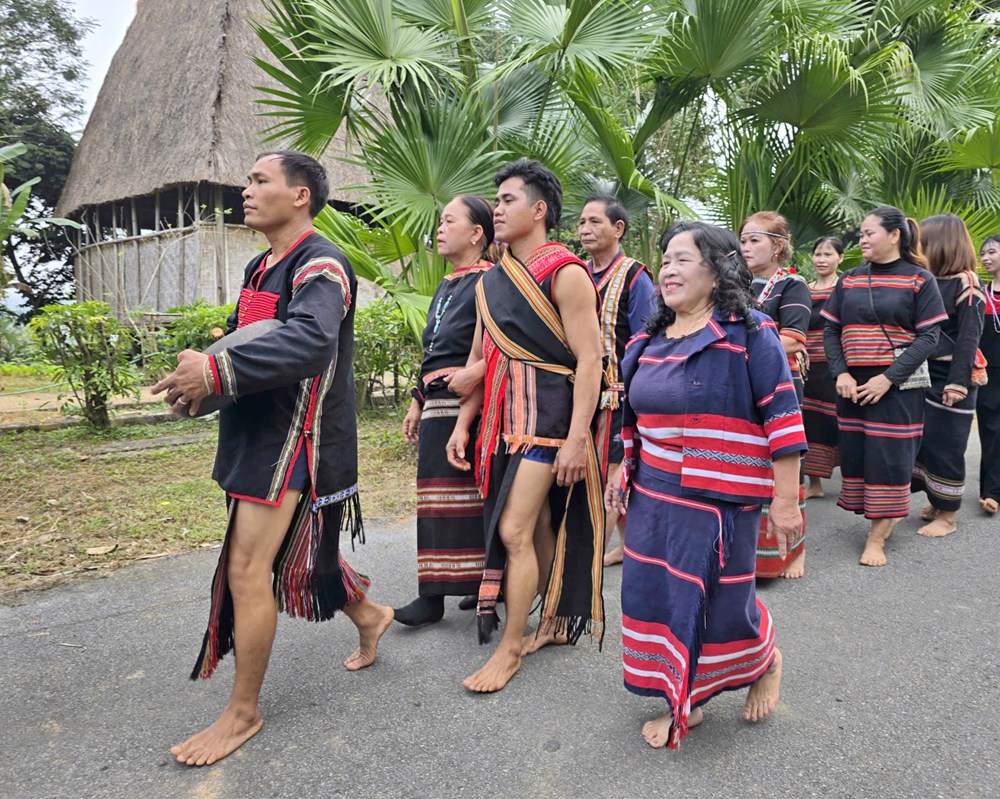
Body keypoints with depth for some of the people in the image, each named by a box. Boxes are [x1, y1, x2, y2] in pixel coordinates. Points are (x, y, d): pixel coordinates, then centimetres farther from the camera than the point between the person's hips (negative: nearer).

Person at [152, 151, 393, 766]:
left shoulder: (321, 265, -15)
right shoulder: (263, 267, 16)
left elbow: (311, 341, -33)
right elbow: (243, 340, 17)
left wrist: (217, 370, -36)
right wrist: (202, 370, -4)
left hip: (294, 439, -9)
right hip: (260, 433, 9)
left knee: (247, 569, -5)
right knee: (302, 549, 20)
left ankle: (243, 713, 11)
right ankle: (368, 616, 43)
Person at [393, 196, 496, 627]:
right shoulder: (444, 287, 19)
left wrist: (477, 370, -29)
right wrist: (417, 401, 22)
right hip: (438, 408, 8)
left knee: (471, 495, -2)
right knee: (437, 497, 9)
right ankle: (434, 594, 16)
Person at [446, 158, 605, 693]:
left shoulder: (565, 275, -10)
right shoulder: (490, 282, 12)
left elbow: (589, 360, -14)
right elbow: (480, 357, 16)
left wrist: (576, 439, -18)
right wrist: (462, 425, 11)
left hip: (547, 414, -7)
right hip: (503, 415, 7)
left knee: (515, 530, -7)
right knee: (538, 528, 15)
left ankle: (511, 647, 8)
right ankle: (554, 623, 30)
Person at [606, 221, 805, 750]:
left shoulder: (748, 336, -10)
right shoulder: (649, 343, 9)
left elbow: (782, 419, -12)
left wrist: (786, 499, -14)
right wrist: (625, 469, 17)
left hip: (719, 501, -6)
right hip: (652, 497, 6)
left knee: (720, 604, 5)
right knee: (657, 599, 8)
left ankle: (765, 663, 39)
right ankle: (681, 704, 29)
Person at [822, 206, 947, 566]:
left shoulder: (919, 279, -1)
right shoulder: (849, 279, 9)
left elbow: (929, 336, -6)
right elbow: (831, 330, 8)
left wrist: (888, 378, -15)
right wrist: (841, 374, -7)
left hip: (897, 386, -4)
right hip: (852, 384, 4)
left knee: (889, 456, -2)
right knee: (855, 453, 6)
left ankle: (876, 537, 7)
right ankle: (885, 519, 25)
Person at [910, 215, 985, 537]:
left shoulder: (966, 283, -10)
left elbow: (969, 337, -15)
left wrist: (958, 384, -21)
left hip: (949, 378, -7)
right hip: (923, 375, 7)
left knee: (945, 447, 1)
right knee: (921, 441, 12)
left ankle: (947, 516, 13)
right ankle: (936, 502, 28)